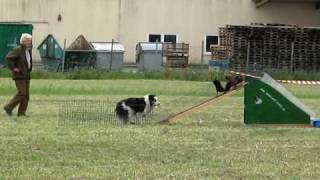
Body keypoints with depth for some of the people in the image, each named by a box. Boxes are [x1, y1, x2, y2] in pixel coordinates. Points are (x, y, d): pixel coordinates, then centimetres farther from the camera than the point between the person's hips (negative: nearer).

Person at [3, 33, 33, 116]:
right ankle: (8, 107, -2)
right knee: (21, 93, -14)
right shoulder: (17, 50, -13)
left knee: (26, 95, 2)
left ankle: (21, 112, 4)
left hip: (26, 76, 8)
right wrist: (13, 68, -20)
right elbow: (8, 57, -24)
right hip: (19, 76, -8)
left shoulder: (28, 50, 14)